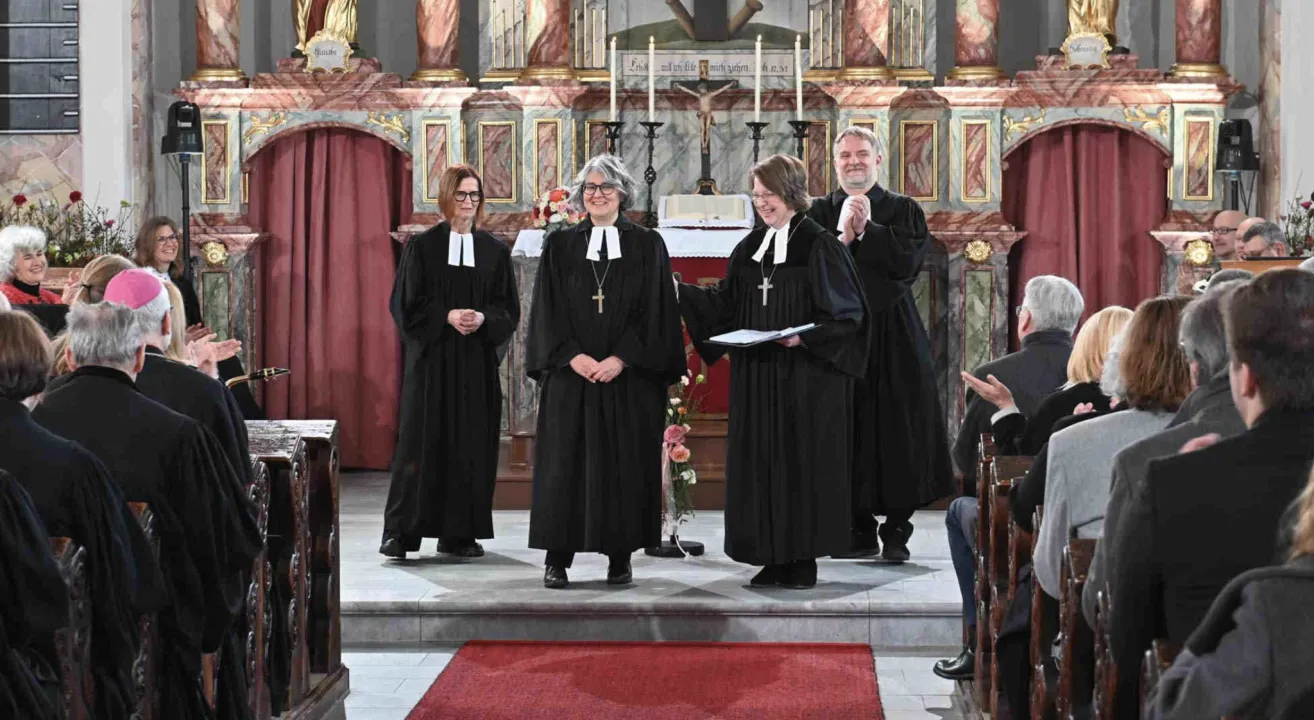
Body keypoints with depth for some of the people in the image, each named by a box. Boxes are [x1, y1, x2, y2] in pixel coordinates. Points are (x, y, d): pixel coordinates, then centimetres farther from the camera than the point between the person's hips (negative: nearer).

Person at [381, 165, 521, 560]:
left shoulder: (495, 251, 9)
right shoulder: (422, 246, 2)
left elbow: (508, 309, 8)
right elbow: (405, 304, -2)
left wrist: (483, 318, -12)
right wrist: (447, 316, -15)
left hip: (478, 362, 3)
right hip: (431, 358, -3)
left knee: (472, 444, 2)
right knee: (421, 441, -5)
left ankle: (459, 532, 9)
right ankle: (400, 531, -1)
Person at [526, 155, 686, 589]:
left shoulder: (648, 246, 5)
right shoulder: (559, 246, 8)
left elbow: (654, 312, -1)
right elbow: (548, 310, 3)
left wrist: (620, 359, -13)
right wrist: (574, 356, -11)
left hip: (629, 378, -1)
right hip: (571, 375, 1)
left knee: (626, 466, 1)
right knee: (565, 463, 0)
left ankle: (620, 556, 9)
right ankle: (557, 557, 5)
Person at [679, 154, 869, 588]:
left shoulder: (819, 246, -6)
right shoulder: (750, 248, 12)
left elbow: (846, 313, -8)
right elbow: (726, 305, 11)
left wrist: (803, 337, -20)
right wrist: (682, 293, -1)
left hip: (804, 377, -6)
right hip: (756, 376, 6)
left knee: (800, 461, -2)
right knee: (760, 462, 5)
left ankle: (803, 559, 6)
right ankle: (773, 557, 12)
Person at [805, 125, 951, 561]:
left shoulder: (903, 210, 8)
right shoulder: (819, 212, 11)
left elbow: (909, 261, -8)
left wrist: (866, 229, -10)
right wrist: (842, 235, -15)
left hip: (893, 336, -1)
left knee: (897, 433, -2)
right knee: (848, 431, 0)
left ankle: (896, 529, 5)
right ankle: (860, 529, 8)